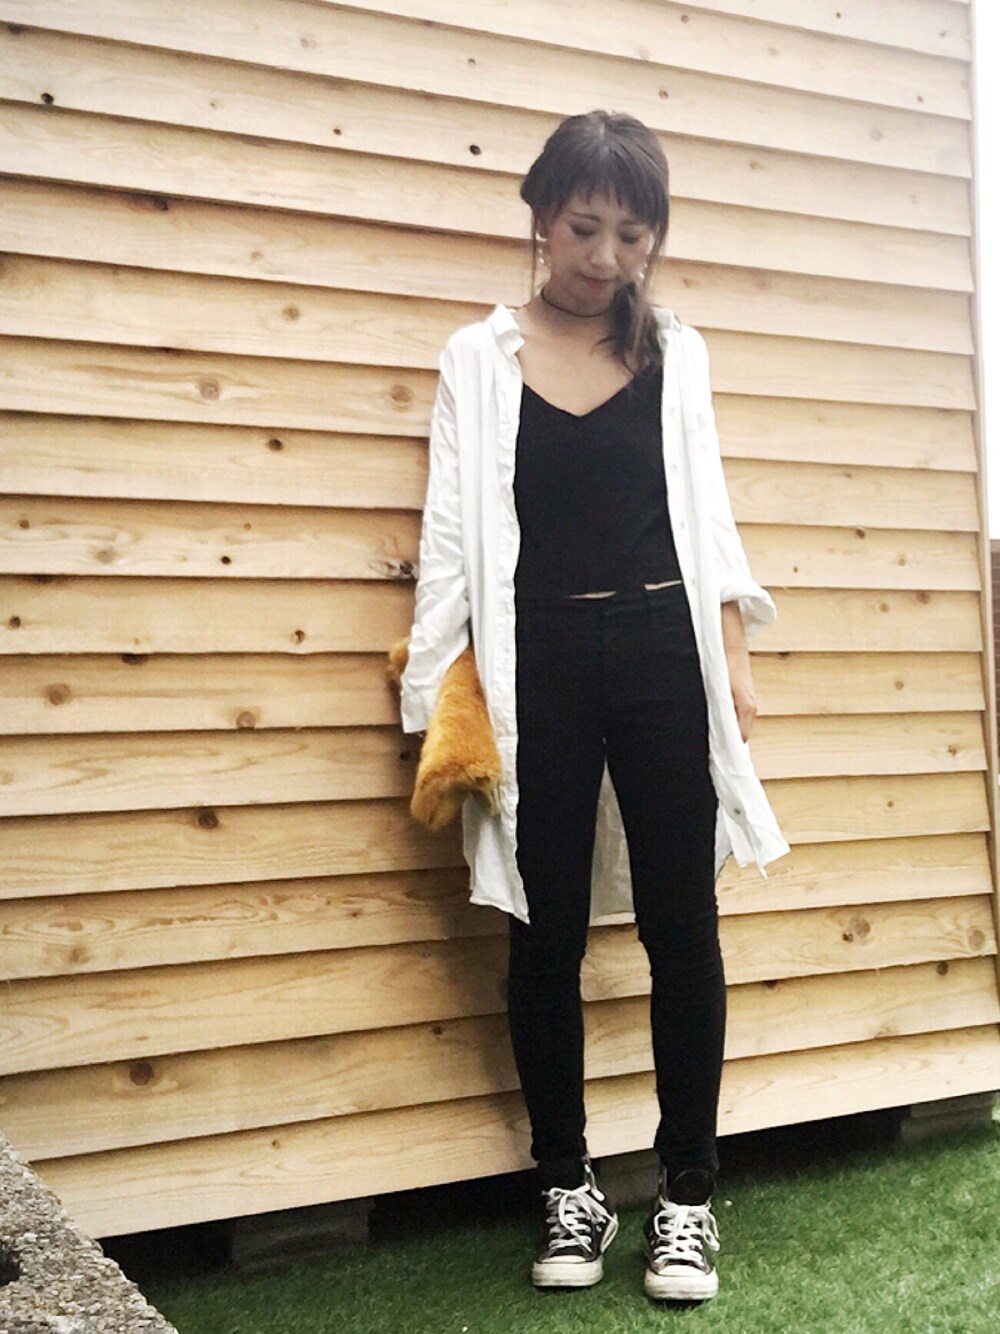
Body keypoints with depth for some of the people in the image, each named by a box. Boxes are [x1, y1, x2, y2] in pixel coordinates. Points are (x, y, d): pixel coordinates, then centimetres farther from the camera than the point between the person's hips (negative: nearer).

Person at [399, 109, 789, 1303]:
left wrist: (733, 659, 5)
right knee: (547, 931, 5)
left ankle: (687, 1195, 16)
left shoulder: (676, 352, 9)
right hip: (539, 660, -1)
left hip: (664, 651, 1)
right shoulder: (481, 357, 4)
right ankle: (570, 1190, 21)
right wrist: (448, 691, -5)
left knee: (680, 925, 3)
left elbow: (704, 508, 12)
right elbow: (454, 530, 2)